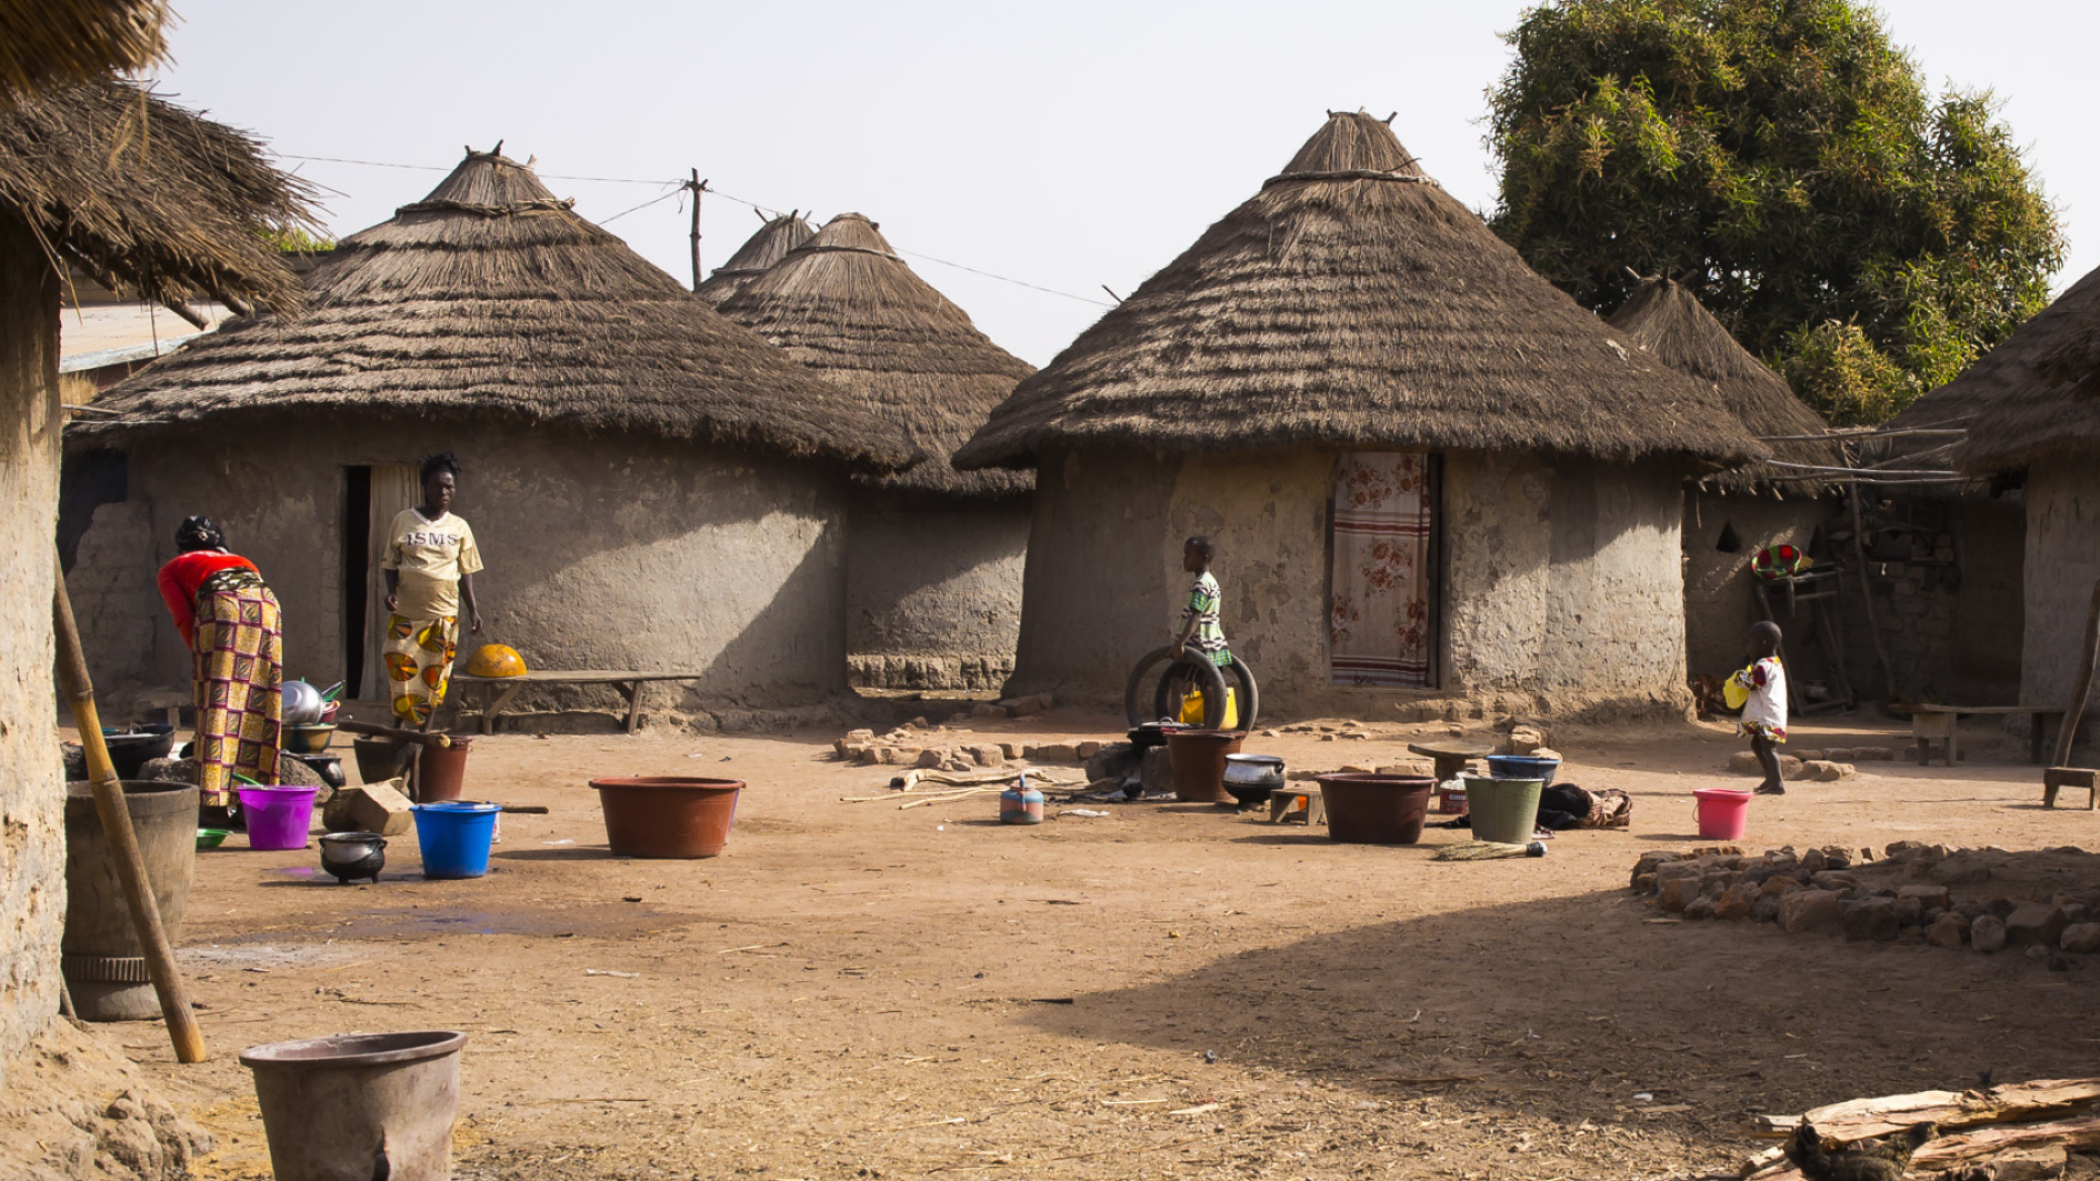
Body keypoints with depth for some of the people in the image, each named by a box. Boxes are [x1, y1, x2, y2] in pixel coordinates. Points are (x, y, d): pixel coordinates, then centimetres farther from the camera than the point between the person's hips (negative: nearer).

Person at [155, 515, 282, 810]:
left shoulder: (171, 569, 28)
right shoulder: (242, 562, 40)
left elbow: (184, 618, 11)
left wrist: (201, 659, 14)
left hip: (221, 607, -4)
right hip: (266, 606, 4)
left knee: (217, 703, -7)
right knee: (259, 707, 6)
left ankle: (215, 801, -17)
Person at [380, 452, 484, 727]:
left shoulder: (459, 528, 8)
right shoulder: (403, 521, 4)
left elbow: (465, 572, 11)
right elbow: (390, 563, 6)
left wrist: (473, 609, 2)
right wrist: (391, 591, -11)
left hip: (444, 613, 1)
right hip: (405, 612, -1)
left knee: (435, 677, 2)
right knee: (401, 672, -5)